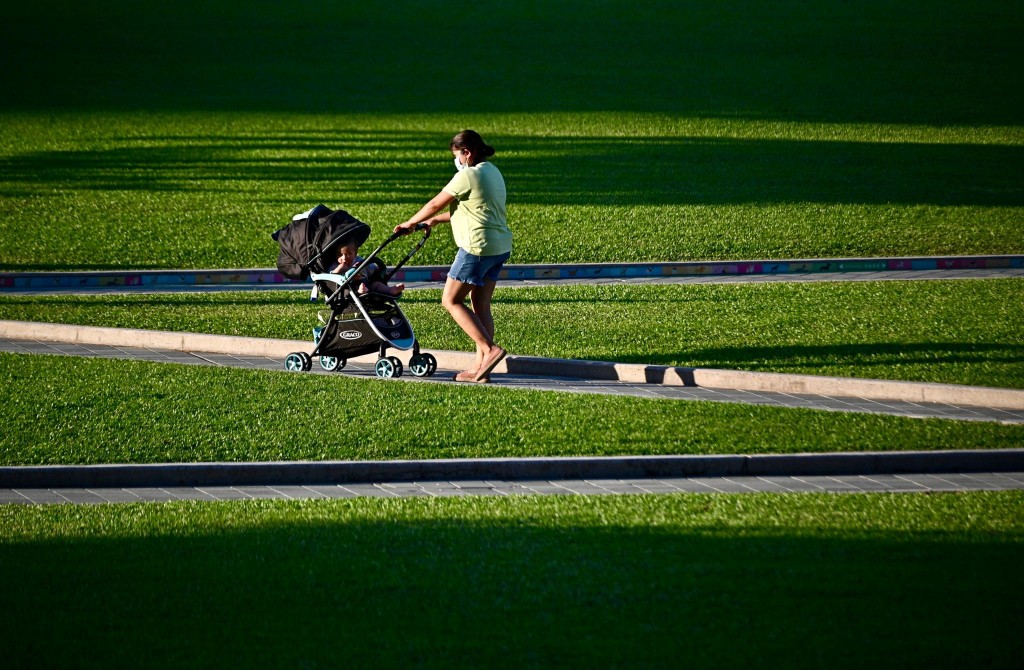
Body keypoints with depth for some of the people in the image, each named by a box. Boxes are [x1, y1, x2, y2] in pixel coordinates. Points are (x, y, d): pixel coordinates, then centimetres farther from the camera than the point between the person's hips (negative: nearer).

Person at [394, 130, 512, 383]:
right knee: (480, 305, 10)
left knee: (451, 300, 0)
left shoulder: (468, 176, -12)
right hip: (500, 247, 9)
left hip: (478, 246, -9)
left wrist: (411, 223, 9)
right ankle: (481, 367, 7)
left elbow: (436, 204, -5)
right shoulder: (492, 172, 16)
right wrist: (436, 220, 27)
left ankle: (490, 349, -12)